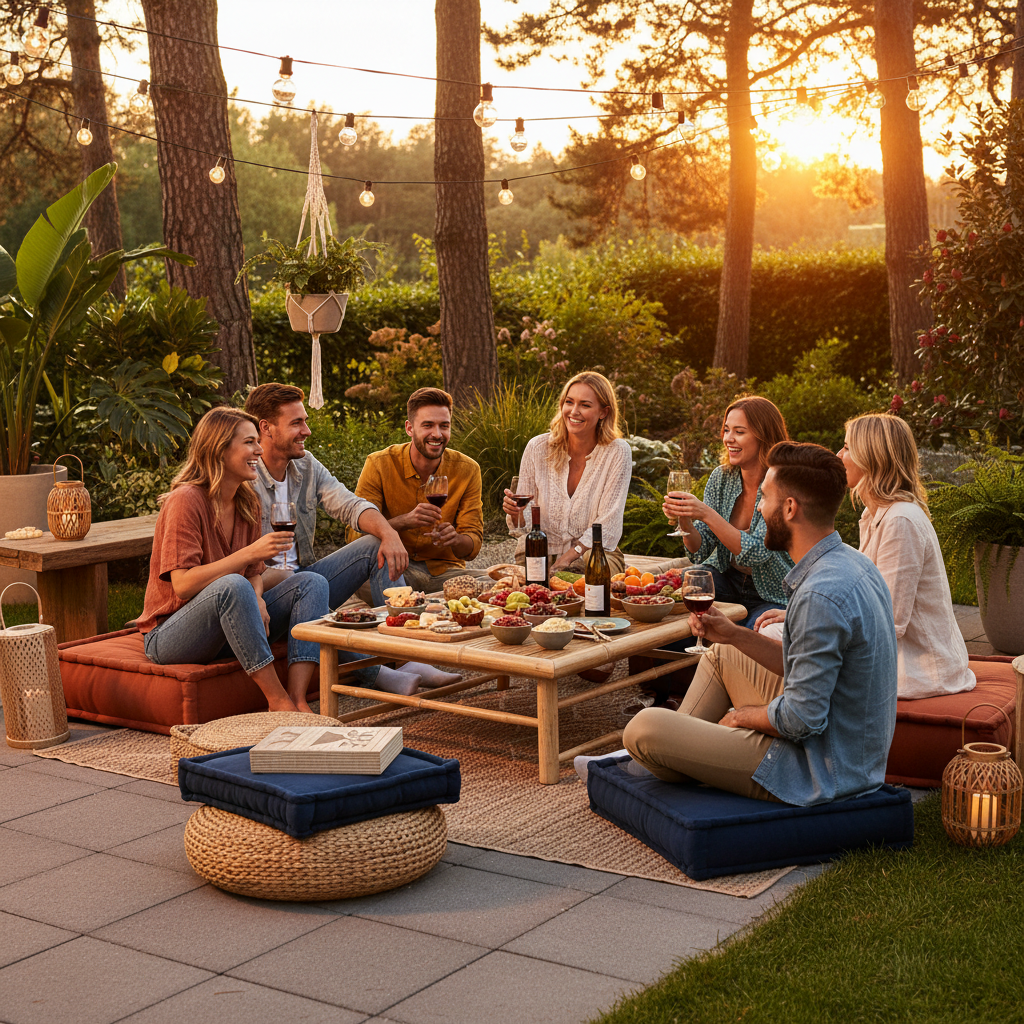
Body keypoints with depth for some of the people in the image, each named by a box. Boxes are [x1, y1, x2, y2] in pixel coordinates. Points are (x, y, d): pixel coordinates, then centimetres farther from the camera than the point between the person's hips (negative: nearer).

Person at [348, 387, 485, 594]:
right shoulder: (379, 465, -8)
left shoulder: (467, 470, -2)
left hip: (444, 568, 2)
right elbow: (355, 534, -14)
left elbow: (473, 545, -3)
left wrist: (455, 539, -28)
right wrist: (404, 521, -31)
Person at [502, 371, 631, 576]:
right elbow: (524, 527, 2)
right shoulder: (537, 448, -3)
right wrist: (516, 514, -22)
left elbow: (607, 526, -9)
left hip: (592, 553, 0)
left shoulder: (617, 453, -7)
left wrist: (567, 558, -21)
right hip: (539, 553, 1)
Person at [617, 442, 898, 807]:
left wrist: (743, 715, -7)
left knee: (644, 727, -8)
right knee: (723, 653, 26)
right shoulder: (855, 565, 4)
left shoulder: (821, 595, -29)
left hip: (813, 771, -10)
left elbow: (802, 719, -27)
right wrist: (735, 634, 8)